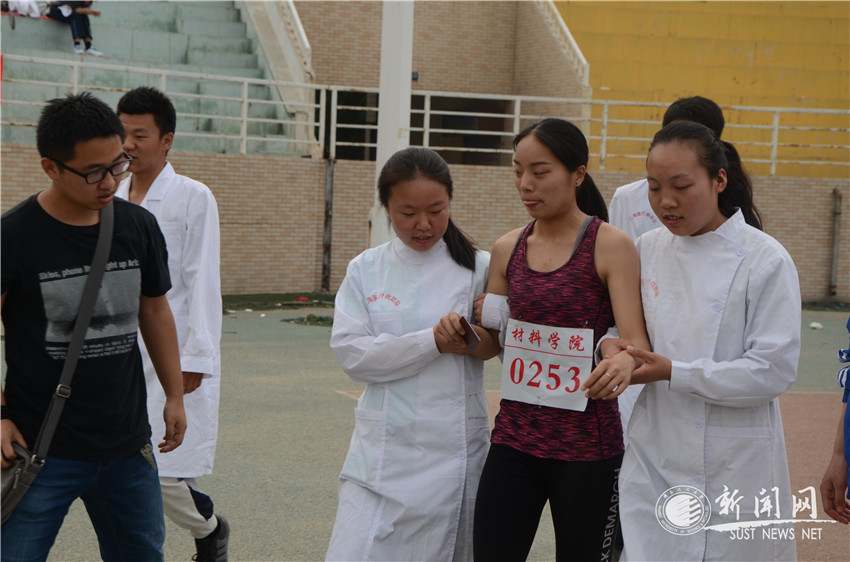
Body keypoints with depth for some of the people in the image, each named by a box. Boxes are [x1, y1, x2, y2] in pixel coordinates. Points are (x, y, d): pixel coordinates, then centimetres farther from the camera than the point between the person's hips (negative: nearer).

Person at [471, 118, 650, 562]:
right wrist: (483, 323, -6)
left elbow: (637, 341, -14)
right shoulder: (508, 249, 8)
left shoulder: (610, 246, -7)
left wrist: (623, 362, -37)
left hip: (585, 443, -4)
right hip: (515, 437, 4)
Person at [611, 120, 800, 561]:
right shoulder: (646, 250, 4)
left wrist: (673, 373, -17)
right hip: (653, 459, 4)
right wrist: (613, 345, -7)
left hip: (734, 472, -4)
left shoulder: (765, 261, -11)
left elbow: (774, 371, -14)